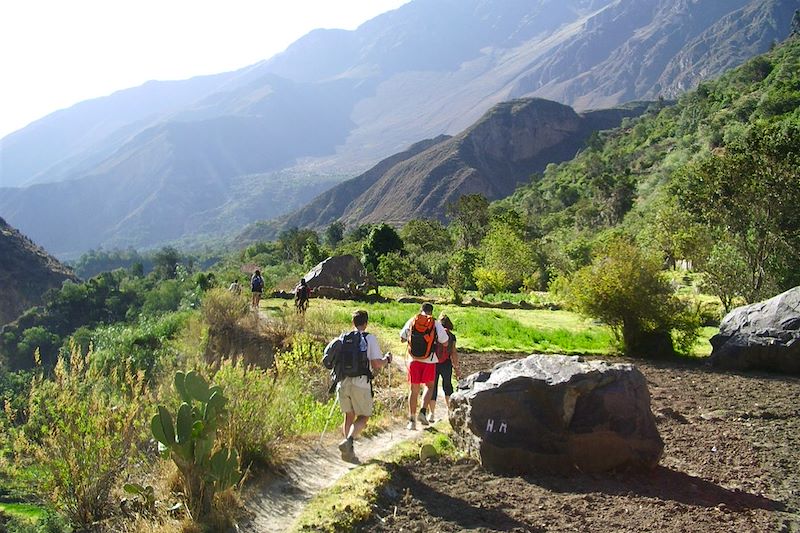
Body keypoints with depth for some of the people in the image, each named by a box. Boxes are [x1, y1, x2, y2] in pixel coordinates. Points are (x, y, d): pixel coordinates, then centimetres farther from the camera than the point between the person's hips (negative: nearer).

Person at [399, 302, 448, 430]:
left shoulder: (411, 321, 3)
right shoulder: (435, 324, -3)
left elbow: (402, 339, 13)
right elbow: (445, 342, 1)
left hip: (414, 360, 2)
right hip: (429, 361, -1)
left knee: (414, 390, 8)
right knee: (429, 386, 18)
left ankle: (411, 420, 8)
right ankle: (423, 412, 0)